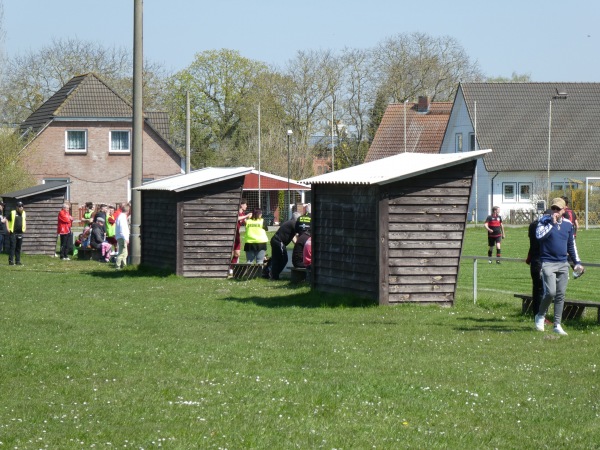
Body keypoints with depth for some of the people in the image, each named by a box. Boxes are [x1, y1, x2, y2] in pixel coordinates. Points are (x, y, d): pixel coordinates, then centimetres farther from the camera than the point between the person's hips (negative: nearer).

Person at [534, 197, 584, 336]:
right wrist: (552, 223, -20)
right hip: (548, 262, -5)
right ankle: (540, 316, 9)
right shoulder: (545, 220, -3)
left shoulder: (568, 224, 10)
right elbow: (539, 235, -22)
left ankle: (557, 325, 9)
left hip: (563, 264, 5)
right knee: (550, 292, -15)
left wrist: (577, 262, 15)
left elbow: (571, 245, 19)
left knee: (561, 295, 3)